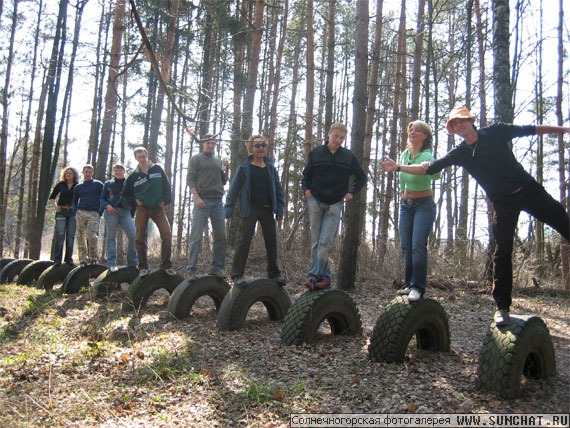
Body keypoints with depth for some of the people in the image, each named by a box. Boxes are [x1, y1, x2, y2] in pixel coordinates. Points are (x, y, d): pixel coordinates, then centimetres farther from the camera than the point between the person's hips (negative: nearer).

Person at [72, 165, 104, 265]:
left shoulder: (98, 184, 8)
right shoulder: (78, 187, 18)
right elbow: (74, 201, 26)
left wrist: (101, 212, -5)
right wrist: (75, 210, 6)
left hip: (94, 213, -4)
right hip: (80, 213, 4)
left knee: (92, 236, -17)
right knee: (80, 237, 1)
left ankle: (93, 257, -3)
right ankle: (83, 259, 7)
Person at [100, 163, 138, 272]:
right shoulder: (108, 184, 14)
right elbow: (102, 198, 12)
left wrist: (132, 214, -1)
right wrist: (107, 206, -10)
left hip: (126, 212, 0)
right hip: (111, 212, 0)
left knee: (133, 236, -12)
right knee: (111, 237, -2)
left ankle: (133, 263, -2)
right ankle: (112, 264, 0)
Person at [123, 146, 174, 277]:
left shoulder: (158, 169, 3)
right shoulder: (133, 176, 4)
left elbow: (166, 185, 6)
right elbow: (126, 194, 13)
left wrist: (165, 200, -5)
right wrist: (135, 201, -3)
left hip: (158, 208, 0)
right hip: (142, 209, 1)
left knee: (167, 235, -12)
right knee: (140, 238, 0)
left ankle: (166, 265, -1)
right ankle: (143, 266, 11)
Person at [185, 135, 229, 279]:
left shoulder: (218, 161, 20)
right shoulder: (196, 159, 6)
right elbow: (191, 179, -3)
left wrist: (226, 170, 2)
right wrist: (197, 198, -15)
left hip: (218, 201, 5)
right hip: (202, 201, -5)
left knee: (220, 236, 1)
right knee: (196, 236, -7)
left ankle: (217, 267, 8)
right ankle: (191, 269, -5)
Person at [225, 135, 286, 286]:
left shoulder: (270, 167, 10)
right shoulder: (244, 167, 0)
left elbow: (278, 189, 11)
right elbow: (234, 188, -1)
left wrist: (280, 209, 3)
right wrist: (229, 208, -7)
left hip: (267, 210, 4)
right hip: (250, 209, -4)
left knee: (271, 241, 7)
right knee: (244, 240, -7)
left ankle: (274, 273, 18)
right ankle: (236, 274, -1)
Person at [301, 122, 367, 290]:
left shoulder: (348, 156, 2)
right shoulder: (316, 153, 3)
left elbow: (361, 177, 14)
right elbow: (306, 174, 15)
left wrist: (352, 192, 4)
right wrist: (305, 189, -1)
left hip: (335, 204, -1)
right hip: (315, 201, 1)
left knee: (325, 242, -12)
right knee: (316, 242, 0)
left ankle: (314, 275, -10)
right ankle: (325, 276, 7)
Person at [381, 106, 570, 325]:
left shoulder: (495, 132, -2)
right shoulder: (459, 154, 1)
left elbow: (530, 130, 7)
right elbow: (428, 168, 2)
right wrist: (398, 167, -3)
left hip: (528, 189, 0)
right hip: (503, 203, 0)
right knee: (503, 251, -3)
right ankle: (502, 307, 2)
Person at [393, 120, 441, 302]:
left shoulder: (426, 155, -17)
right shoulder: (405, 154, 3)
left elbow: (436, 175, -38)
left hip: (424, 205, -6)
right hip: (406, 205, 6)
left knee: (418, 245, -16)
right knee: (406, 246, 6)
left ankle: (418, 287, -10)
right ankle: (409, 284, 16)